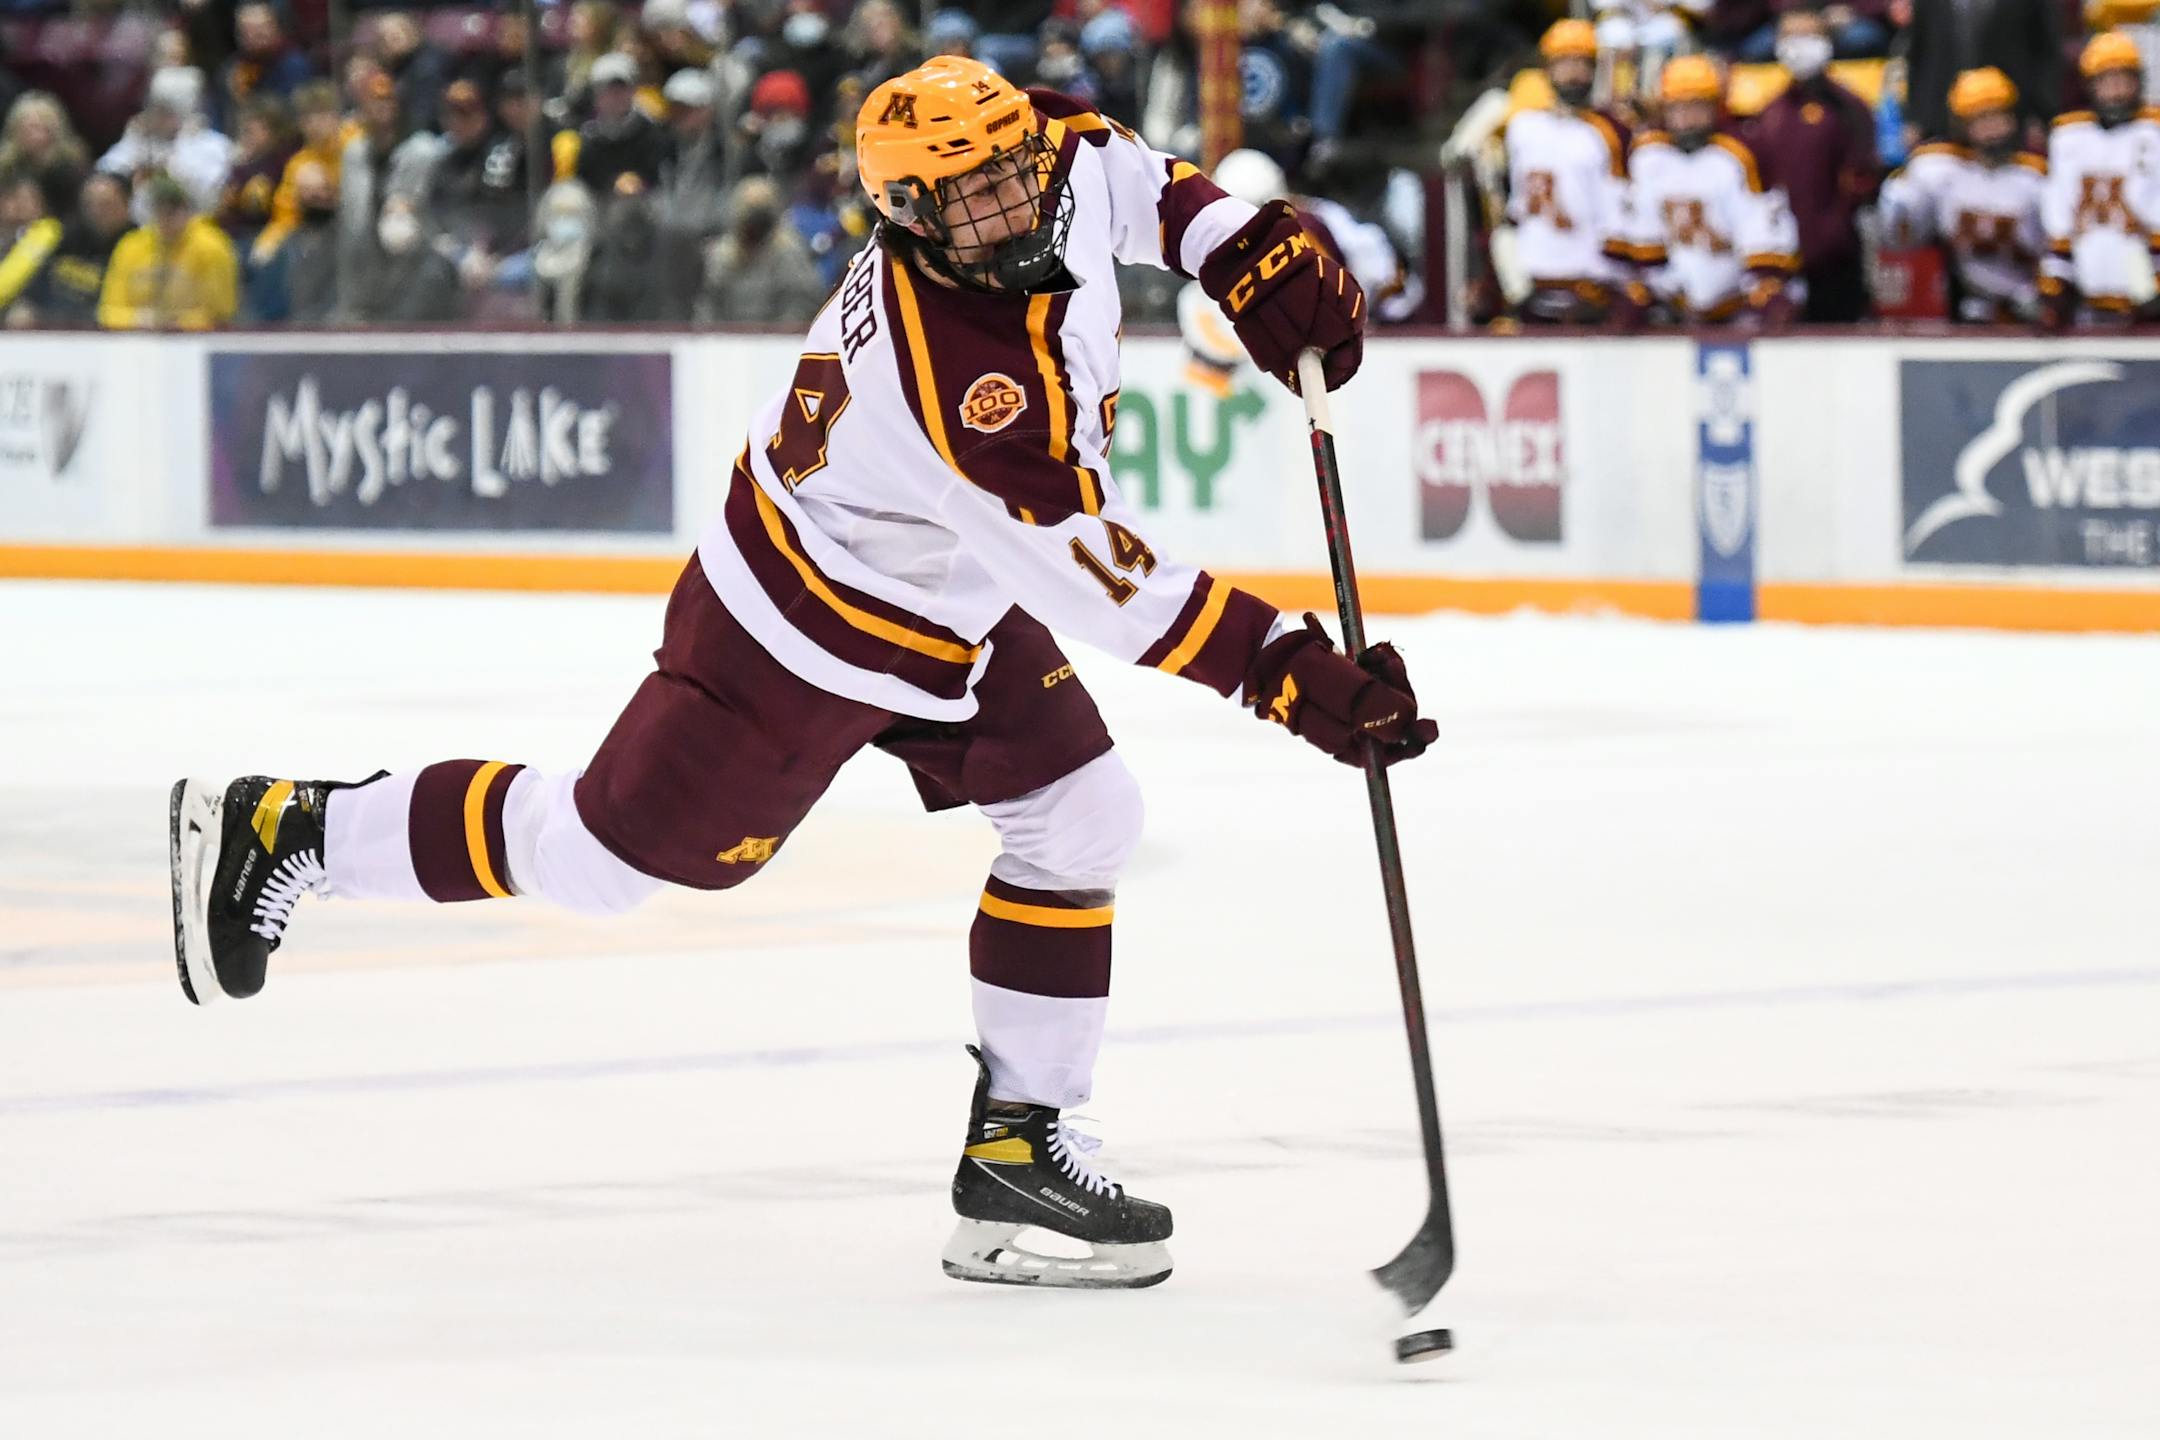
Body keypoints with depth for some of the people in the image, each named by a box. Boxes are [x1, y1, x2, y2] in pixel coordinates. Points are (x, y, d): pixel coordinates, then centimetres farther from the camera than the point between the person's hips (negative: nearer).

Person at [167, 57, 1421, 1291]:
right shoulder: (952, 370, -40)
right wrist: (1286, 672, -39)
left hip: (948, 600, 8)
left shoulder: (1066, 174, -16)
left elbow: (1121, 170, 10)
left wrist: (1248, 253, -5)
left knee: (1081, 819, 1)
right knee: (603, 853, 4)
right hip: (810, 624, -8)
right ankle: (289, 830, 21)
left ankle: (1020, 1146, 8)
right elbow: (1096, 582, -38)